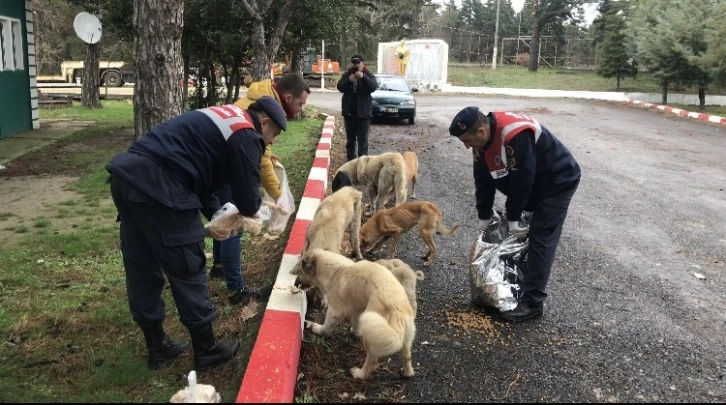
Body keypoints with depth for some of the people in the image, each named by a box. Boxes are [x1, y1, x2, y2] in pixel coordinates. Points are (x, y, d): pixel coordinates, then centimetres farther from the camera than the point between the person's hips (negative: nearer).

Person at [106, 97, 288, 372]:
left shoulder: (223, 120, 26)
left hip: (128, 175, 10)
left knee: (142, 271, 17)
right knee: (188, 271, 5)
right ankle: (207, 351, 20)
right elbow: (248, 201, -1)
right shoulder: (247, 136, -3)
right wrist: (251, 208, 22)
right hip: (156, 187, -10)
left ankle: (157, 347, 32)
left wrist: (217, 214, 21)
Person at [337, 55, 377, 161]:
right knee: (350, 138, 11)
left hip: (363, 112, -3)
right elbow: (340, 87, -6)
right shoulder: (347, 74, 4)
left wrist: (364, 77, -30)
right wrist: (349, 80, -24)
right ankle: (350, 159, 20)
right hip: (349, 111, 3)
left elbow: (373, 87, -16)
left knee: (363, 139, -5)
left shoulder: (369, 75, -1)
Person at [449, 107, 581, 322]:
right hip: (532, 186, 9)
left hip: (558, 184, -9)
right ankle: (515, 287, 26)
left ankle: (532, 302, -6)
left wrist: (513, 217, -21)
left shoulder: (516, 136, -35)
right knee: (520, 238, 13)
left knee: (540, 242, -10)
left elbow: (521, 179, -30)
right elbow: (483, 179, -1)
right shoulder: (482, 139, -7)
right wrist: (484, 216, 0)